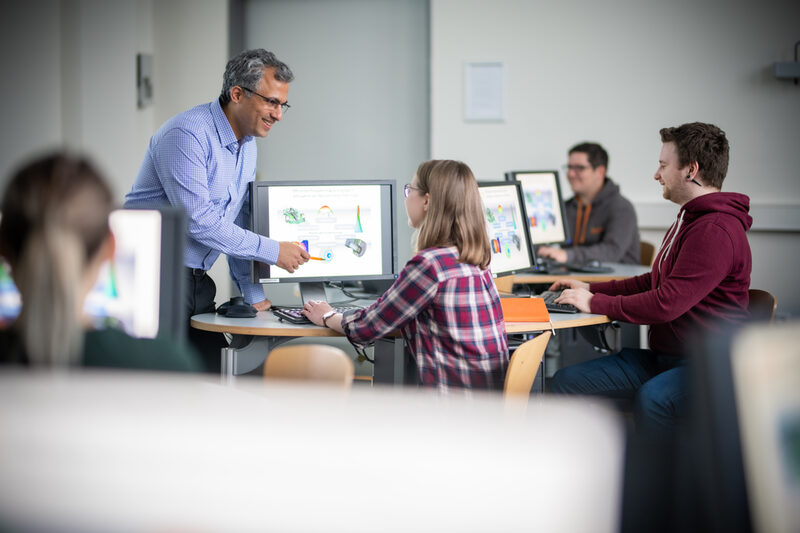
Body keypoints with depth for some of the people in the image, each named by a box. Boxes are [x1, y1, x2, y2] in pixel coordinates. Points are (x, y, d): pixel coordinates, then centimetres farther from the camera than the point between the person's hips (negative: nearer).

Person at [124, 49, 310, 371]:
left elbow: (238, 221, 16)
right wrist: (273, 251, -19)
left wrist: (252, 292, 12)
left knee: (219, 367, 4)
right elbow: (198, 220, -24)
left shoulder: (247, 144, 11)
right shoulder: (187, 135, -18)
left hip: (194, 277, 9)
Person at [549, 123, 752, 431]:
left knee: (651, 399, -41)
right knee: (565, 382, -6)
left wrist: (595, 303, -12)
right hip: (663, 356, 10)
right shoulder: (689, 220, 20)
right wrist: (591, 289, 20)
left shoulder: (716, 231, -18)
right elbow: (655, 281, 30)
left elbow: (667, 304, -23)